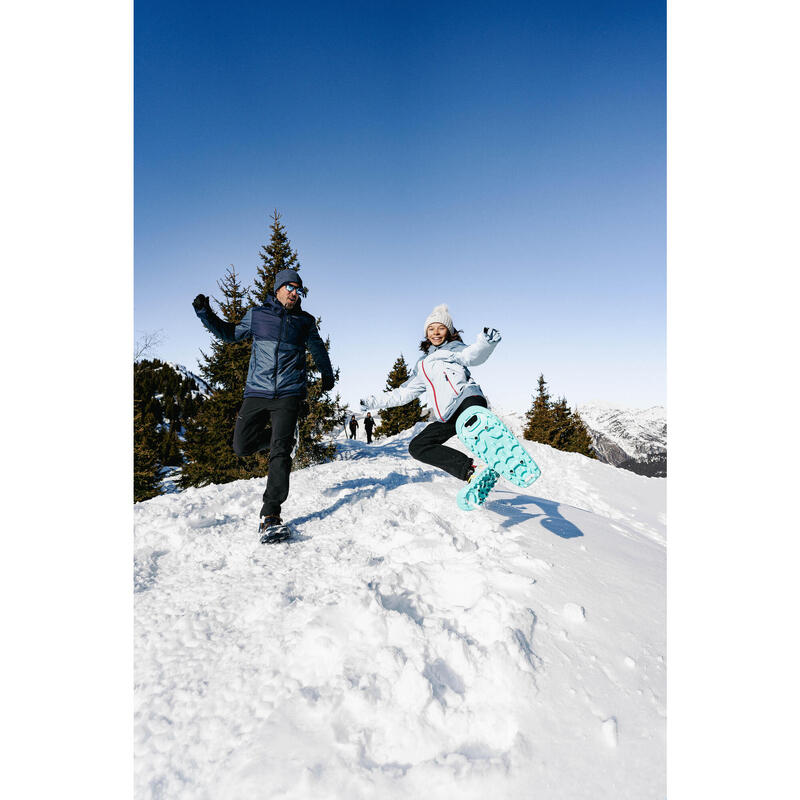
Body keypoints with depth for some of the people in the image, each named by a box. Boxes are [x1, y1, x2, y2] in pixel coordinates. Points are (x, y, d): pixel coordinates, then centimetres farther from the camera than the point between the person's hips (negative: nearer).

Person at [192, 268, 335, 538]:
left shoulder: (305, 320, 12)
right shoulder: (257, 315, 11)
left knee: (280, 452, -13)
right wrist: (205, 314, 13)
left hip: (288, 394, -1)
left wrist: (327, 374, 40)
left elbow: (318, 348, 29)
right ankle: (269, 438, 32)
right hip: (257, 392, 2)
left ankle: (270, 514, -11)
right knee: (242, 446, -1)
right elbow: (230, 333, 26)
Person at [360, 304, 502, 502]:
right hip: (447, 417, 6)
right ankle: (471, 471, -21)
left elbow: (471, 356, -7)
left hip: (466, 398, -6)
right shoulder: (423, 365, 32)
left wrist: (486, 342, -30)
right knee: (417, 446, -10)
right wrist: (374, 402, 34)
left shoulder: (454, 349, 18)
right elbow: (404, 392, 35)